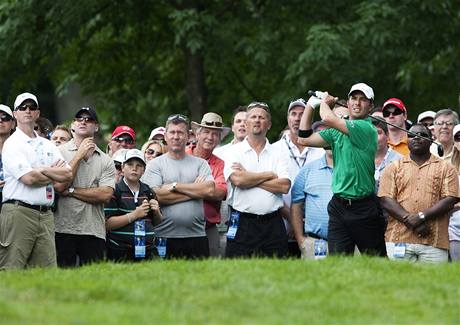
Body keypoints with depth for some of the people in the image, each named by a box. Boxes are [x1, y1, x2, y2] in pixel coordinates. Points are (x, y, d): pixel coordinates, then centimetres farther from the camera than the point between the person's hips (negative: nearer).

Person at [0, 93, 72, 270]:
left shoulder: (48, 145, 20)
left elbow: (68, 174, 8)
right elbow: (28, 178, -12)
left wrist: (42, 170, -4)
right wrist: (55, 172, 3)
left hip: (45, 214, 6)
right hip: (19, 213, -6)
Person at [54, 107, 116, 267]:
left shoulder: (106, 161, 10)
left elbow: (105, 195, -3)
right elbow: (59, 185, -10)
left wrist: (72, 191, -6)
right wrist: (79, 155, -5)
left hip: (94, 231, 2)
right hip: (63, 229, -2)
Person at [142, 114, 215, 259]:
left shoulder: (200, 164, 12)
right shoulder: (155, 164, 6)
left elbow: (209, 190, -4)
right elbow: (157, 196, -9)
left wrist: (175, 186, -6)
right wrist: (194, 191, -4)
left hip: (196, 236, 2)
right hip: (165, 237, -2)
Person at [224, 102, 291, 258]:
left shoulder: (277, 154, 12)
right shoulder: (235, 151, 6)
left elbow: (284, 186, -3)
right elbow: (237, 180, -12)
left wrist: (249, 177, -6)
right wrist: (269, 175, -2)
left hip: (273, 224, 2)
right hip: (242, 223, -2)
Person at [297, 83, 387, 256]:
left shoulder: (367, 129, -11)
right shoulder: (336, 131, 13)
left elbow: (328, 119, -20)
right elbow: (305, 139, 13)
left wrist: (324, 102, 1)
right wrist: (310, 106, 11)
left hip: (364, 208, -6)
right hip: (339, 207, 6)